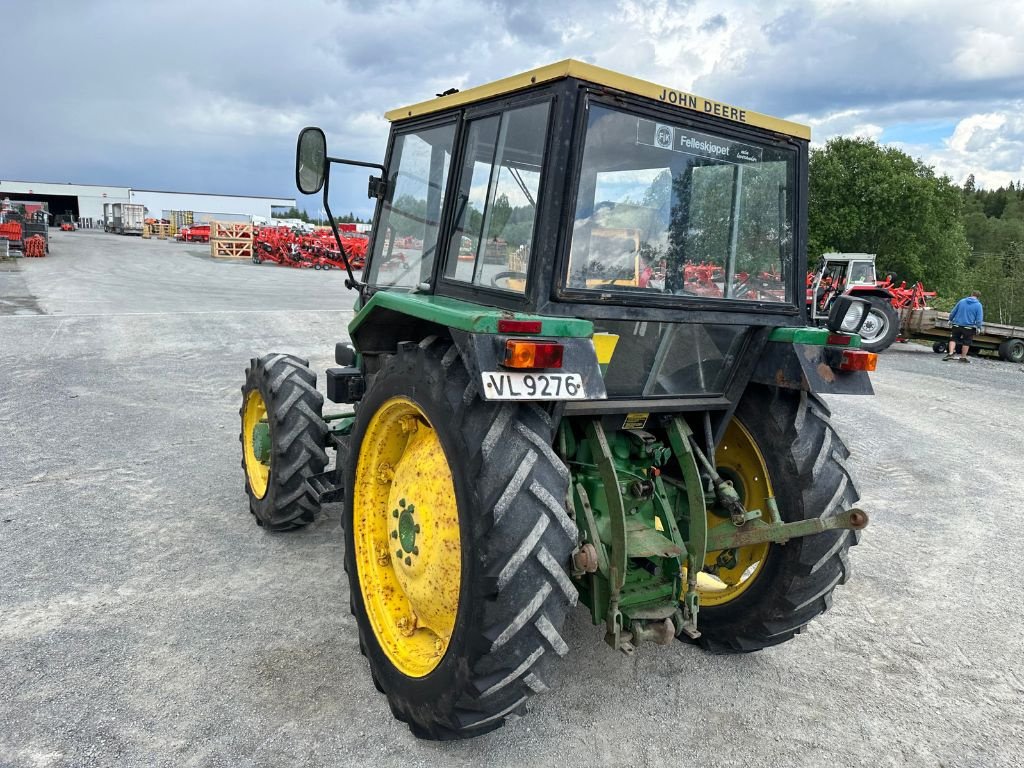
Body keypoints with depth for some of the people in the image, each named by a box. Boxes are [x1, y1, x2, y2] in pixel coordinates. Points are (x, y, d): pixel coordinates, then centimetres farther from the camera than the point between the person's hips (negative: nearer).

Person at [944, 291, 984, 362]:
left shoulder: (961, 301, 3)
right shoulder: (978, 305, -5)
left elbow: (953, 312, 9)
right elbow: (979, 318, -8)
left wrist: (950, 320, 20)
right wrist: (978, 327, -1)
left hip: (957, 325, 2)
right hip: (968, 327, -2)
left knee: (953, 339, 11)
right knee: (966, 342, 8)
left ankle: (950, 353, -5)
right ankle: (963, 357, 13)